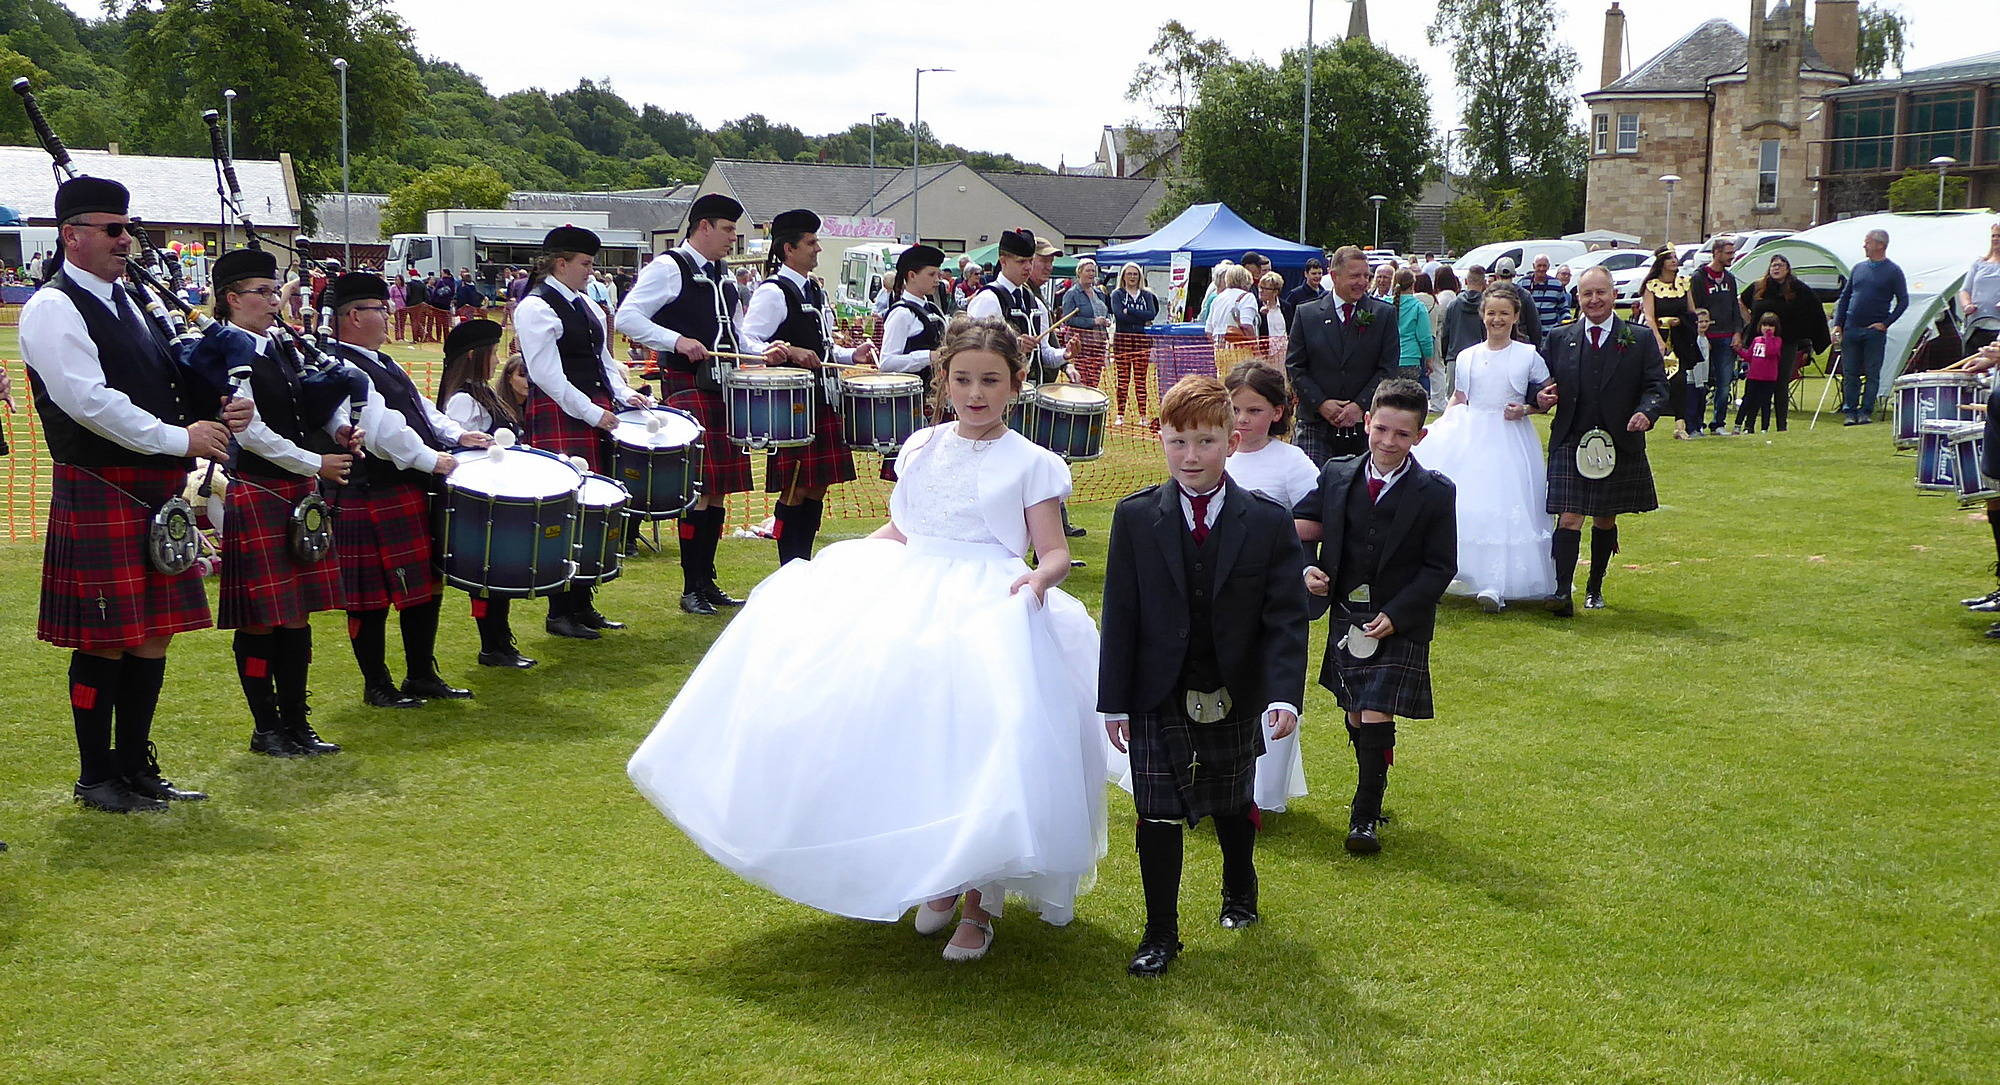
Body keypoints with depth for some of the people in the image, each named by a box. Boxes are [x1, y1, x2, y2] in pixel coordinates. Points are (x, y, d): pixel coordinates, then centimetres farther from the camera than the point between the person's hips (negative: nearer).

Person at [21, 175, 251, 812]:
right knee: (104, 644, -1)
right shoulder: (52, 309, -9)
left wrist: (219, 416, -1)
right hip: (100, 495, -8)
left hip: (157, 495, 8)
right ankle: (96, 779, 12)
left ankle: (136, 766, 24)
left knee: (153, 638, 12)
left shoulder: (127, 301, 17)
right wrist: (180, 438, -19)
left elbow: (165, 383, 20)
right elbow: (89, 401, -20)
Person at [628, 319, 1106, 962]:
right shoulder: (922, 447, 14)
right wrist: (835, 563, 14)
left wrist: (1039, 579, -23)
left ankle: (978, 902, 6)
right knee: (907, 743, -3)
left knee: (973, 750, -12)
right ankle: (937, 881, 19)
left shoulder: (1031, 463, 0)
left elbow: (1056, 553, -2)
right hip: (905, 604, 5)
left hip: (988, 617, -4)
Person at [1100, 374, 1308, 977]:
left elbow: (1285, 619, -9)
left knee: (1233, 804, 20)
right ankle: (1161, 933, 13)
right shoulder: (1135, 518, -5)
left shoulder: (1268, 522, -7)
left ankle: (1240, 891, 47)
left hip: (1235, 700, 1)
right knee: (1158, 814, -2)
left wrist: (1285, 696, -21)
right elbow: (1119, 616, -4)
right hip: (1159, 698, -1)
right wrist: (1115, 702, -6)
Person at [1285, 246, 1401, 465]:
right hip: (1317, 425, 0)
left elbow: (1388, 367, 1)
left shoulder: (1384, 314, 5)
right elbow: (1294, 366, 4)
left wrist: (1360, 405, -10)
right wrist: (1321, 403, -8)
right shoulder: (1306, 314, 6)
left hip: (1365, 423, 0)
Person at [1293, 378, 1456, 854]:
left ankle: (1365, 817, 2)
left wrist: (1394, 615, -17)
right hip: (1346, 615, 4)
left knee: (1377, 715, -10)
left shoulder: (1436, 493, -8)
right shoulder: (1336, 476, 1)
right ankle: (1371, 795, 35)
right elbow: (1300, 526, 10)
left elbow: (1440, 566, -7)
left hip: (1400, 623, -4)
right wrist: (1307, 567, -11)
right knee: (1355, 716, 13)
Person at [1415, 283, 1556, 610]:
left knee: (1502, 509, -10)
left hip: (1509, 439, -3)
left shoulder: (1529, 356, 3)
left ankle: (1494, 586, -15)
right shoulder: (1467, 357, 9)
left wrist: (1525, 409, -10)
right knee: (1463, 505, -4)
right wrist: (1441, 428, 1)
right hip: (1469, 436, 3)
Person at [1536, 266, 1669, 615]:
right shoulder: (1558, 338, 7)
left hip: (1620, 445, 1)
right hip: (1569, 442, -1)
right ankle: (1562, 593, -14)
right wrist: (1540, 397, -11)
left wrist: (1647, 412, -20)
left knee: (1605, 521, 13)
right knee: (1569, 519, -11)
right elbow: (1541, 383, 12)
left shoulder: (1641, 340, 4)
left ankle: (1595, 588, 28)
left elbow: (1657, 386, 0)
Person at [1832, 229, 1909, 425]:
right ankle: (1850, 411, 8)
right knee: (1850, 373, 4)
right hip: (1851, 329, 4)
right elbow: (1844, 297, 15)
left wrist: (1886, 323, -8)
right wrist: (1837, 324, 7)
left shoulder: (1893, 271, -1)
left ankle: (1866, 412, 5)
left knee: (1872, 374, 0)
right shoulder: (1859, 268, 11)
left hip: (1875, 331, -4)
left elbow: (1903, 301, 0)